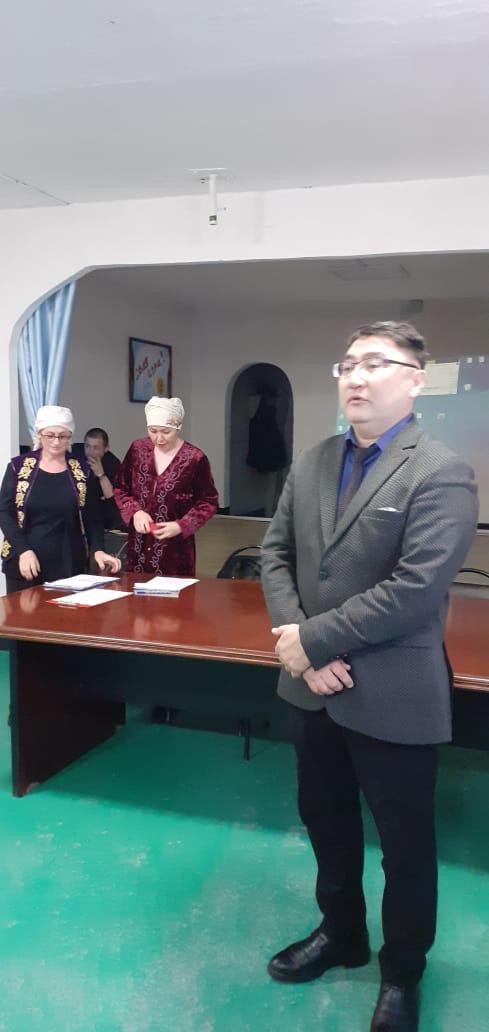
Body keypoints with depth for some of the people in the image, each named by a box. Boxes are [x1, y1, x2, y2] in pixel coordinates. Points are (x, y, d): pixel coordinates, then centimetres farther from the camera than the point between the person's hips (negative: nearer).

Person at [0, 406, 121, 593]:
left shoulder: (82, 470, 4)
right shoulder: (18, 466, 1)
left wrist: (98, 550, -13)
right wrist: (23, 550, -14)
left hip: (69, 563, 1)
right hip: (23, 561, 0)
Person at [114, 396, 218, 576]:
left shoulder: (195, 458, -9)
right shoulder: (138, 449, 3)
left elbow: (208, 503, -2)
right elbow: (121, 489, 12)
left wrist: (180, 526, -15)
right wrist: (135, 512, -7)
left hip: (175, 548, -3)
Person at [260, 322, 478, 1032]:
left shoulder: (441, 475, -16)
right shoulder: (311, 465, 4)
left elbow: (414, 590, -24)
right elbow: (276, 554, 3)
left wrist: (312, 638, -19)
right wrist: (297, 643, -12)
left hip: (393, 698, -6)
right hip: (313, 688, 6)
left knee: (405, 842, 16)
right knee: (325, 821, 24)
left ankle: (402, 971, 41)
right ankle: (341, 933, 50)